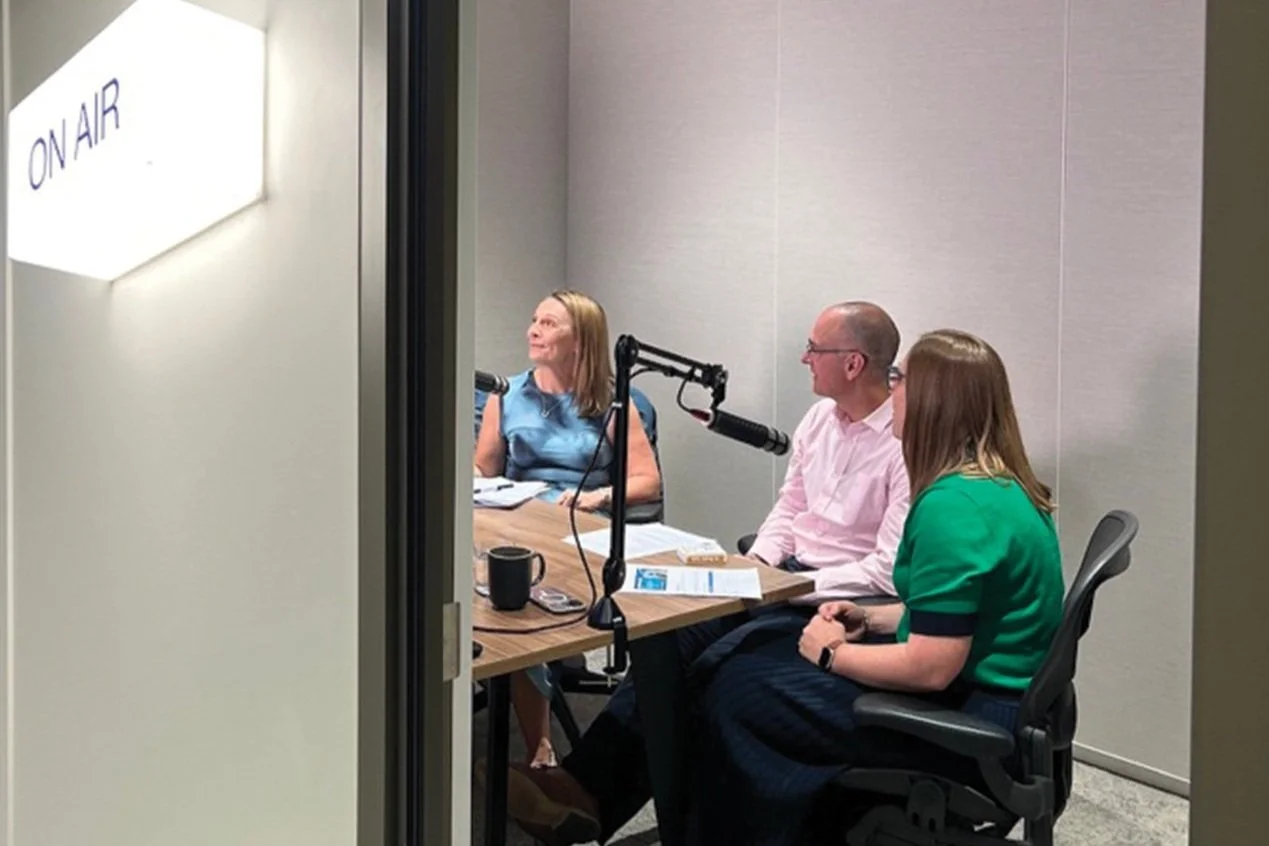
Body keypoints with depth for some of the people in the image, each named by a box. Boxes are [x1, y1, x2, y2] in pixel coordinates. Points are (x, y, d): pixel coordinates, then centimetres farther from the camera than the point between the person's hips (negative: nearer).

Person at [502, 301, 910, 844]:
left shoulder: (906, 444, -17)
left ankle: (592, 799, -21)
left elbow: (889, 571, -20)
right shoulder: (820, 418, 9)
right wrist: (755, 564, -1)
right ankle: (582, 781, -22)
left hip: (840, 601, -7)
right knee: (674, 637, -17)